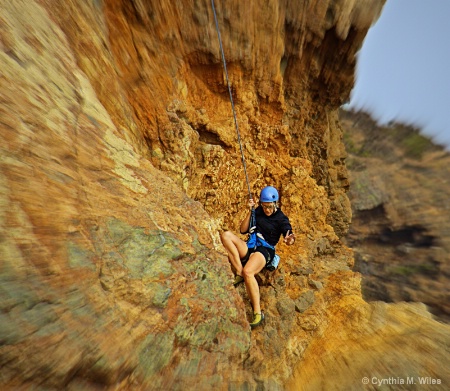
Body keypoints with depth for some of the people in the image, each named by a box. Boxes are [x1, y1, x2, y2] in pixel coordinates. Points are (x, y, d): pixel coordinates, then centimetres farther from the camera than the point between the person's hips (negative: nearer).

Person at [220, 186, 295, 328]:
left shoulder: (281, 218, -1)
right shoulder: (258, 211, 9)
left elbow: (289, 239, -10)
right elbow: (243, 230, 6)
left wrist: (290, 240, -35)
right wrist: (250, 212, -5)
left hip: (265, 251, -5)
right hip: (249, 247, 5)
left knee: (248, 272, -36)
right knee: (226, 234, -22)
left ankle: (258, 313, -21)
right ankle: (239, 272, -23)